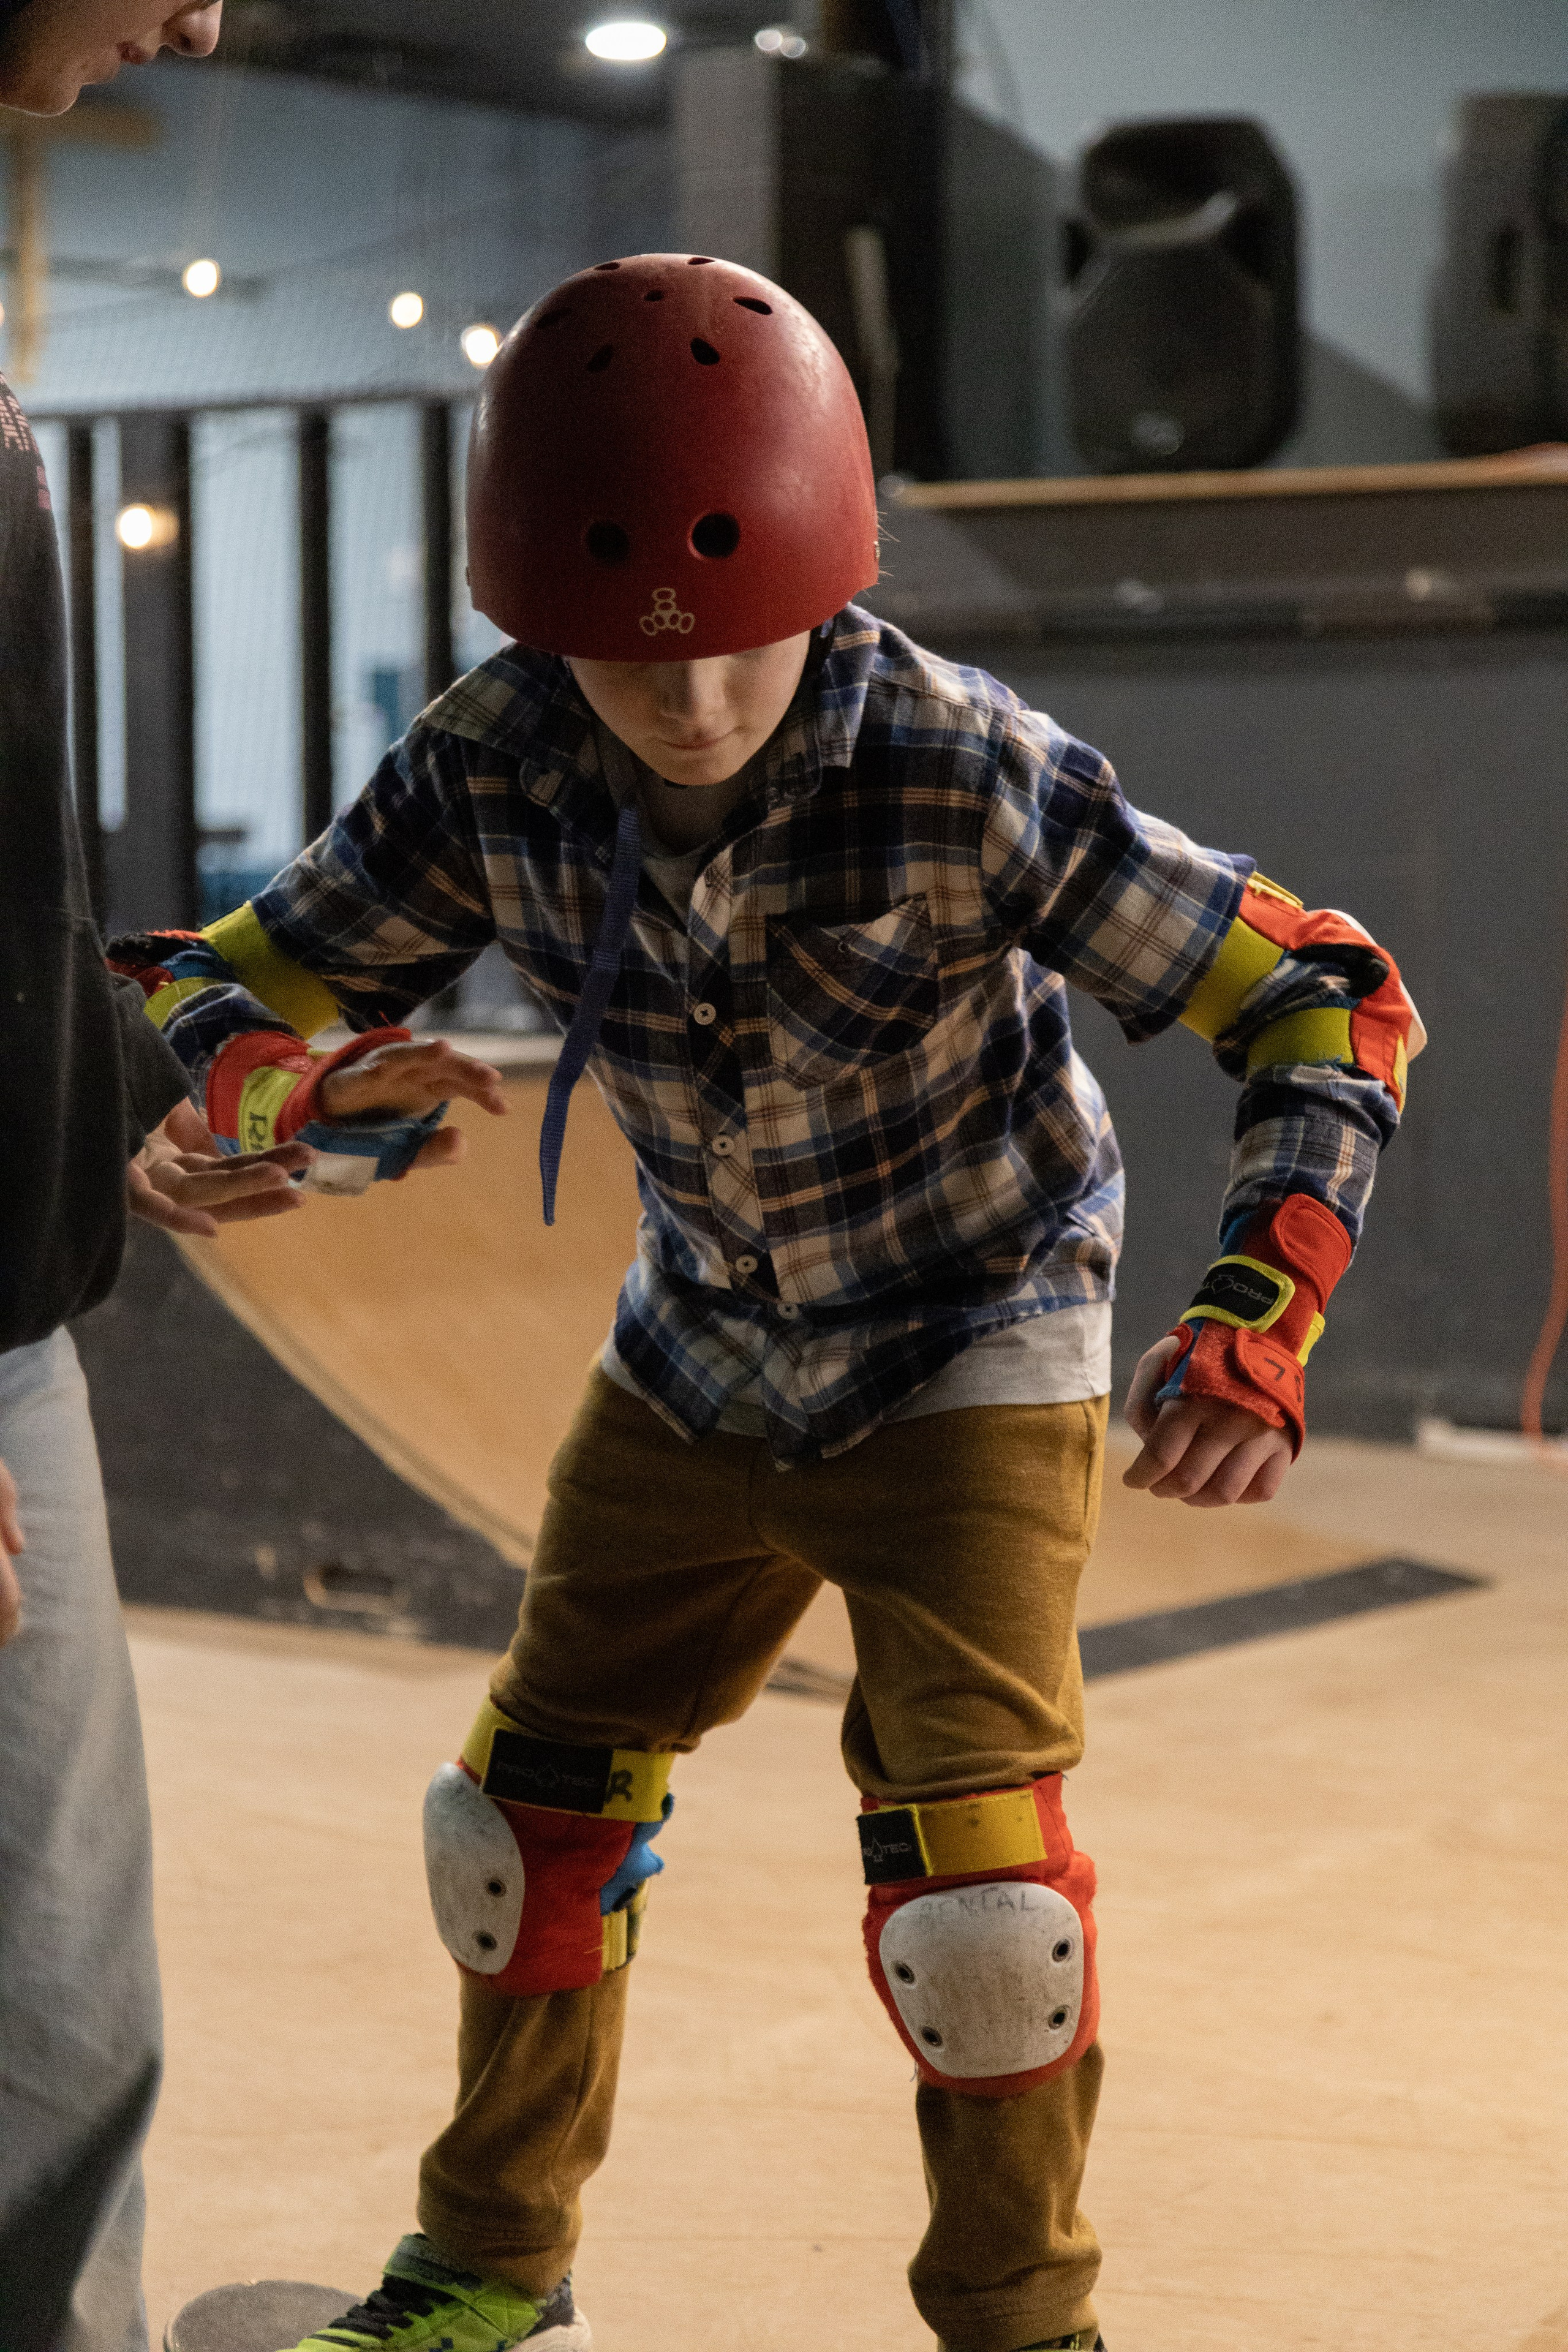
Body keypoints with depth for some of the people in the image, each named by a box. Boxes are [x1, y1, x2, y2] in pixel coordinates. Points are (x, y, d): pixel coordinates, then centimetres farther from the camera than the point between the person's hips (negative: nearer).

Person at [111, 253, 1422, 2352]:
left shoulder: (969, 780, -30)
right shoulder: (489, 779, -20)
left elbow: (1327, 1000, -23)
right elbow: (230, 987, -10)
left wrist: (1255, 1327, -35)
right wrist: (322, 1087, -35)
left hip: (970, 1349, -4)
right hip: (701, 1364, 4)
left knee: (966, 1856, -15)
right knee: (532, 1804, 11)